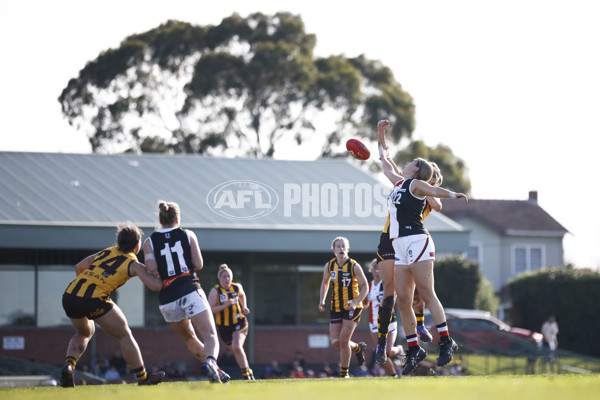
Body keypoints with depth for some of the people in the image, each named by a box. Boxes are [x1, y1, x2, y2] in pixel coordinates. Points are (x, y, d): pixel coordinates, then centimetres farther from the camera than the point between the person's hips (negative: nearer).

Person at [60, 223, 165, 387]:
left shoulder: (106, 252, 24)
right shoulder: (134, 264, 7)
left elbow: (78, 267, 31)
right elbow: (155, 285, -4)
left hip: (70, 294, 6)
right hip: (94, 300, -6)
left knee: (85, 332, 32)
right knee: (124, 335, 13)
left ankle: (68, 366, 7)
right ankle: (143, 377, 18)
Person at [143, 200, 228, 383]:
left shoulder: (149, 242, 5)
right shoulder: (188, 235, 6)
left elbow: (152, 269, -7)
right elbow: (199, 265, 2)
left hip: (167, 298, 2)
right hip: (190, 291, -2)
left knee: (189, 339, 23)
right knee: (210, 336, -10)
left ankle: (216, 371, 20)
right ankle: (210, 361, -41)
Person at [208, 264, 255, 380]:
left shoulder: (237, 287, -2)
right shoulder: (215, 291, -12)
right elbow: (210, 309, -19)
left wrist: (244, 307, 9)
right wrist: (225, 305, -29)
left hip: (239, 323, -1)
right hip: (223, 326, 1)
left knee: (237, 347, -24)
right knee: (236, 352, 10)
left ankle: (246, 374, -13)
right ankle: (249, 372, 31)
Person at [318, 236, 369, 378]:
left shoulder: (354, 266, -11)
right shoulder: (330, 265, 2)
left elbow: (365, 287, -7)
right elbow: (325, 282, 20)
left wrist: (355, 302, -22)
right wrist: (322, 300, 7)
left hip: (352, 307, -5)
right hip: (336, 308, 5)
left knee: (343, 340, -14)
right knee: (335, 342, -3)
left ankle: (344, 373, 4)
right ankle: (357, 348, 30)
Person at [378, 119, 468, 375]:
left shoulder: (415, 184, 1)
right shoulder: (399, 182, 24)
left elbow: (434, 191, -17)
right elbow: (385, 161, 38)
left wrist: (452, 195, -32)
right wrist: (381, 134, 39)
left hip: (417, 242, -8)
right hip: (400, 248, 8)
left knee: (426, 294, -12)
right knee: (402, 301, 2)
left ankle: (446, 342, -12)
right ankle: (414, 350, 4)